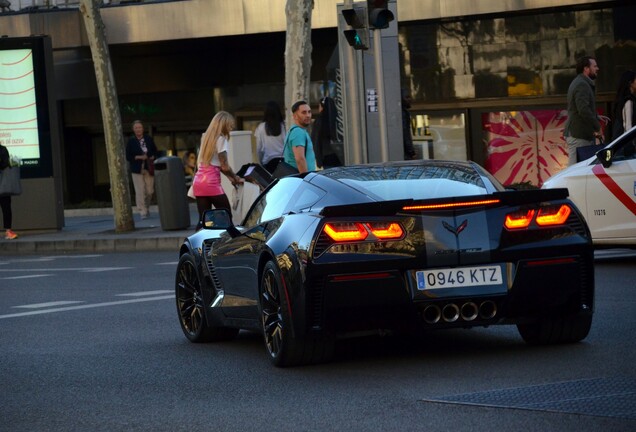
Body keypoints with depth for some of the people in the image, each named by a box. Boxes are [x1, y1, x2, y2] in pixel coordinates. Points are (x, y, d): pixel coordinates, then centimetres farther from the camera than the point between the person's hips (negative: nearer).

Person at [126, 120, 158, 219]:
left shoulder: (149, 139, 6)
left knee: (150, 191, 5)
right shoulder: (131, 141, -1)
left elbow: (155, 151, 13)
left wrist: (152, 157, -8)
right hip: (137, 169, -3)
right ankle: (143, 212, -2)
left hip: (149, 168, 3)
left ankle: (146, 207, 28)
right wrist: (138, 157, -16)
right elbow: (128, 156, -3)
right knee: (140, 191, -7)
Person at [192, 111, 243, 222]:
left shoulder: (207, 137, 18)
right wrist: (235, 178, 7)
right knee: (226, 215, 0)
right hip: (211, 182, -7)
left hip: (198, 181, 7)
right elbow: (224, 166, -8)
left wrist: (230, 177, 18)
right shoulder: (221, 139, -7)